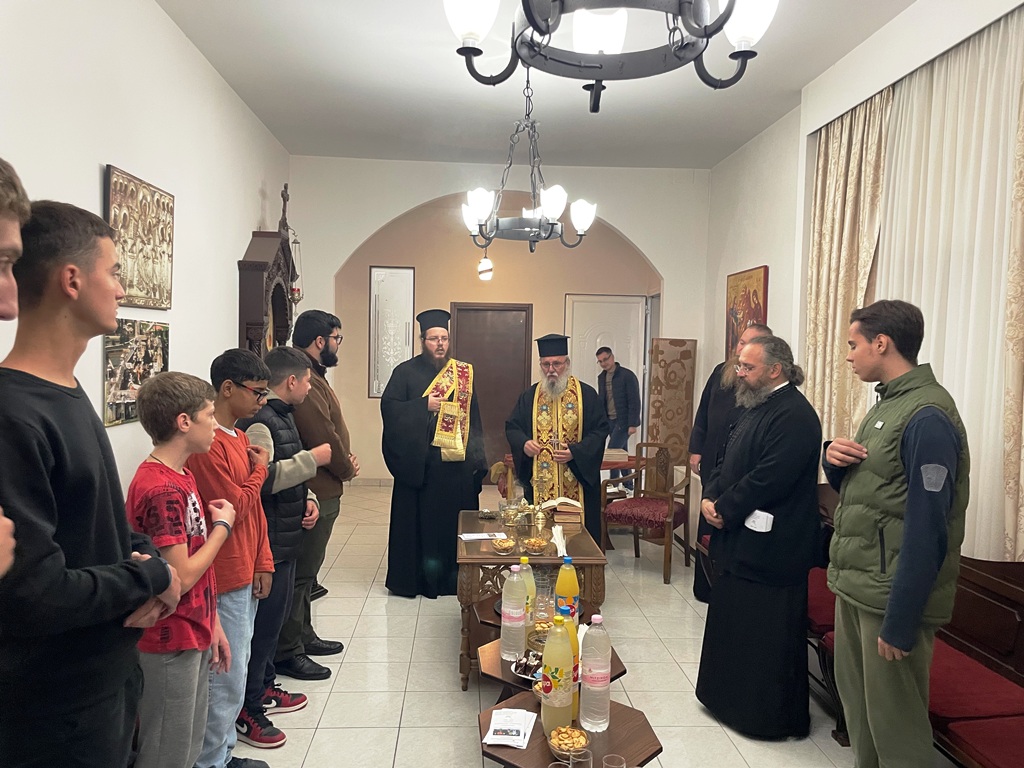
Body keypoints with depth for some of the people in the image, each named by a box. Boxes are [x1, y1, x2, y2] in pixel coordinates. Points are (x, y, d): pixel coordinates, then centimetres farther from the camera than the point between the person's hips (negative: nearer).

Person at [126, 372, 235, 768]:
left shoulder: (181, 477, 7)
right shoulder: (162, 489, -23)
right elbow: (181, 578, -23)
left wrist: (212, 625, 13)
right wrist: (222, 525, -11)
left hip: (193, 637, 9)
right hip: (171, 645, -9)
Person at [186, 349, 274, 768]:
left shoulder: (240, 438, 10)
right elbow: (236, 507, -22)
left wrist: (263, 562, 11)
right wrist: (260, 470, -6)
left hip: (246, 575, 9)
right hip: (225, 580, -9)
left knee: (235, 672, 19)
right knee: (226, 679, 2)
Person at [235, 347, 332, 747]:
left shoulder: (282, 415, 13)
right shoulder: (259, 422, -18)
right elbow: (263, 479, -28)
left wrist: (308, 498, 3)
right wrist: (312, 458, -21)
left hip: (286, 536, 10)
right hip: (270, 540, -10)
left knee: (275, 614, 20)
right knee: (265, 620, -1)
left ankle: (264, 687, 35)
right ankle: (247, 710, 12)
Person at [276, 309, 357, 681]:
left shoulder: (312, 376, 14)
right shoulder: (304, 381, -21)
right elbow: (323, 438, -23)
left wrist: (346, 459, 2)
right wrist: (347, 468, -7)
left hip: (322, 491, 11)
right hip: (314, 494, -11)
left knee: (305, 570, 20)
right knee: (300, 573, -1)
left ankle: (303, 636, 34)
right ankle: (286, 653, 11)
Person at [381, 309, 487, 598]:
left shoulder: (463, 373, 10)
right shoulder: (406, 372, 2)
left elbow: (473, 417, 9)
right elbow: (389, 407, -8)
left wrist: (476, 458, 3)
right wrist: (425, 405, -17)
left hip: (457, 465, 3)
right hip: (418, 463, -2)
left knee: (455, 521, 8)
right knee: (419, 522, 4)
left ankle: (454, 578, 19)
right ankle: (415, 576, 16)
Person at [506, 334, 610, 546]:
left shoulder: (586, 394, 0)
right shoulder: (529, 396, 8)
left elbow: (600, 429, -3)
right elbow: (511, 427, 10)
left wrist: (576, 452, -16)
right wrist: (523, 443, -11)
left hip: (576, 484, -2)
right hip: (539, 484, 2)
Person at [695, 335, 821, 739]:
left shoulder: (794, 415, -20)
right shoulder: (755, 408, 13)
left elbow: (769, 477, -26)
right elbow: (730, 461, 15)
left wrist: (725, 509, -16)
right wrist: (710, 497, -1)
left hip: (770, 549, -10)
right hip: (738, 542, 10)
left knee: (767, 638, 3)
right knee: (733, 628, 21)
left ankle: (772, 716, 20)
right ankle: (731, 700, 37)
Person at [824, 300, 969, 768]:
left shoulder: (927, 418, -19)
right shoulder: (887, 404, 11)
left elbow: (926, 530, -21)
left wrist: (899, 622, -20)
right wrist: (835, 461, -4)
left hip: (894, 595, -9)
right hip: (855, 583, 9)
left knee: (893, 721, 5)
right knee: (855, 697, 19)